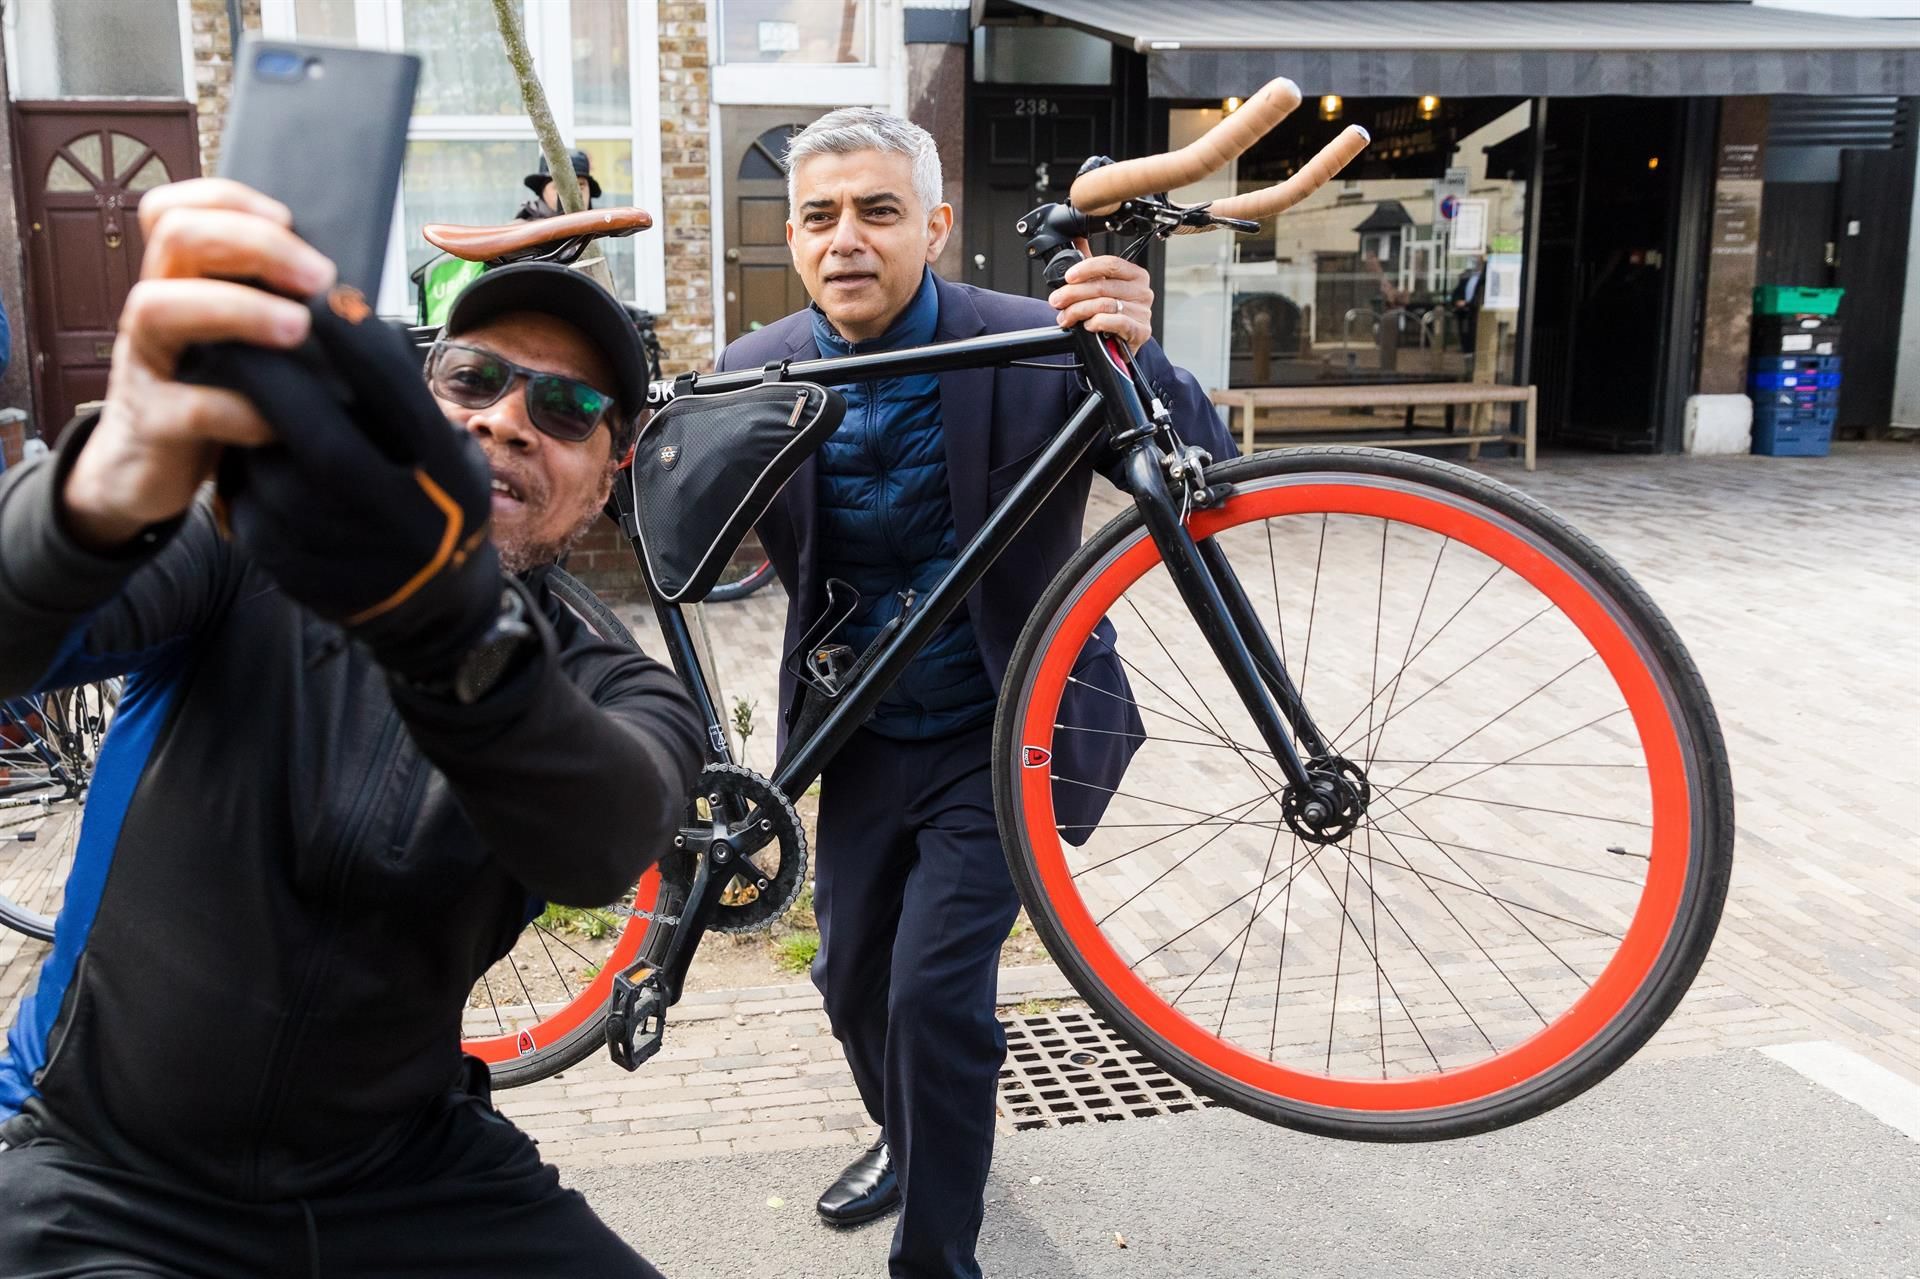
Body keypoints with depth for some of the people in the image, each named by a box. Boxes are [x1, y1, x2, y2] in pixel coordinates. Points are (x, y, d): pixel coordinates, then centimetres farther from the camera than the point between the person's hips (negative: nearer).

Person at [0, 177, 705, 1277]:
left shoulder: (619, 698, -6)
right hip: (110, 1183, -1)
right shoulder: (236, 556, -8)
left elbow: (601, 846, -29)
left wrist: (444, 612, -47)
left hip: (406, 1183, 2)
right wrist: (105, 492, -48)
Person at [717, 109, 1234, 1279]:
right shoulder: (763, 369, -7)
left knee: (936, 994, -11)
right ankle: (910, 1140, 49)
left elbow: (1204, 469, -23)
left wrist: (1137, 358, -44)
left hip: (1000, 731, -4)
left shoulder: (1027, 346, -18)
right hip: (867, 731, 4)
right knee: (854, 977, 17)